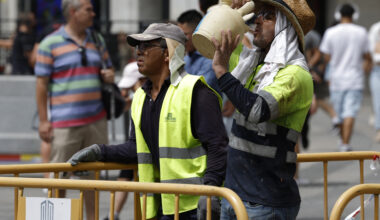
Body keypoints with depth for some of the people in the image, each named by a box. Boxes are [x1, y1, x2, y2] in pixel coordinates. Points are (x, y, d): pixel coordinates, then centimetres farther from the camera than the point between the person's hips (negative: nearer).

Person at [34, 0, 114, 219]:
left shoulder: (96, 41, 14)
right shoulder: (51, 43, -3)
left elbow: (108, 68, 27)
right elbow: (42, 83, -3)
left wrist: (109, 74, 1)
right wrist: (43, 121, -8)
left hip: (96, 119, 5)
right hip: (65, 122, -5)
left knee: (92, 171, 8)